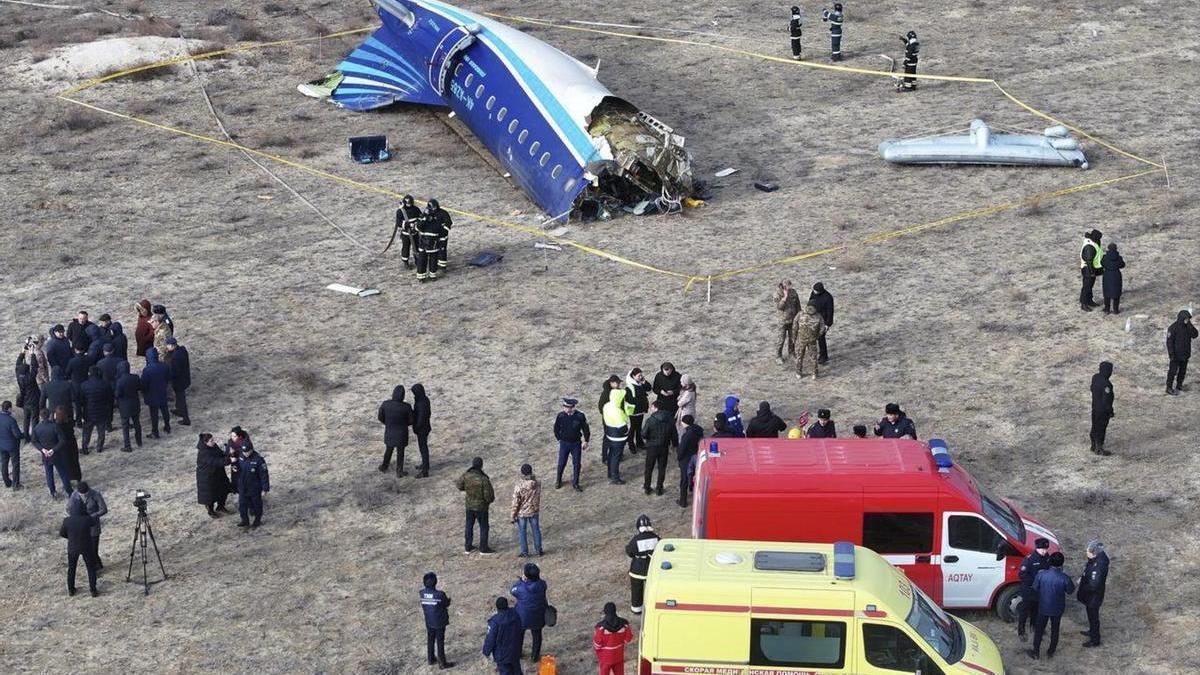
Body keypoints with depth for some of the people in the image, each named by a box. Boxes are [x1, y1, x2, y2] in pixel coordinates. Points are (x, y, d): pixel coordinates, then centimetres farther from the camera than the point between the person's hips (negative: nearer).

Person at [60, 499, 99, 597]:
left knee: (71, 568, 23)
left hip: (72, 548, 1)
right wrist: (84, 514, 7)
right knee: (91, 568, 17)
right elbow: (94, 522, 0)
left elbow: (61, 533, -3)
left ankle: (70, 590, 33)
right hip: (86, 548, -1)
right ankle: (93, 590, 23)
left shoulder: (67, 521, -19)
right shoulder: (87, 519, -24)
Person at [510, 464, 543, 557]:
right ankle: (539, 550, 27)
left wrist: (512, 516, -7)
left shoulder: (519, 486, -24)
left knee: (522, 532, 12)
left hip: (522, 512, -3)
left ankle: (525, 552, 19)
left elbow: (515, 503, -17)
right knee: (536, 530, 17)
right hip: (534, 511, 3)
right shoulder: (537, 483, -13)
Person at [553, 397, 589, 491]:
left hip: (576, 444, 0)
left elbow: (585, 429, -2)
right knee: (561, 464, 10)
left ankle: (575, 483, 25)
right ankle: (558, 481, 33)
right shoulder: (561, 416, -15)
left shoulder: (580, 416, -16)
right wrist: (559, 439, 3)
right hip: (564, 444, 0)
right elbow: (556, 429, 1)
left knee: (576, 464, 9)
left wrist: (585, 441, 0)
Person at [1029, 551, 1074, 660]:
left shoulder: (1041, 575, -22)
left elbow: (1035, 588, -7)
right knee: (1055, 629, 21)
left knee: (1039, 629, 18)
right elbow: (1070, 590, -6)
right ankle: (1051, 651, 34)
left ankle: (1036, 652, 28)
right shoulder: (1064, 578, -24)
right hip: (1057, 608, 0)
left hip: (1043, 607, 0)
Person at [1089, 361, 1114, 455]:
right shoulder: (1106, 384, -32)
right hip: (1103, 411, -8)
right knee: (1101, 428, 8)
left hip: (1095, 408, 8)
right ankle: (1099, 449, 22)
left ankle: (1094, 446, 37)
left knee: (1095, 427, 21)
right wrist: (1111, 412, -14)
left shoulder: (1095, 377, -7)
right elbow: (1106, 401, -26)